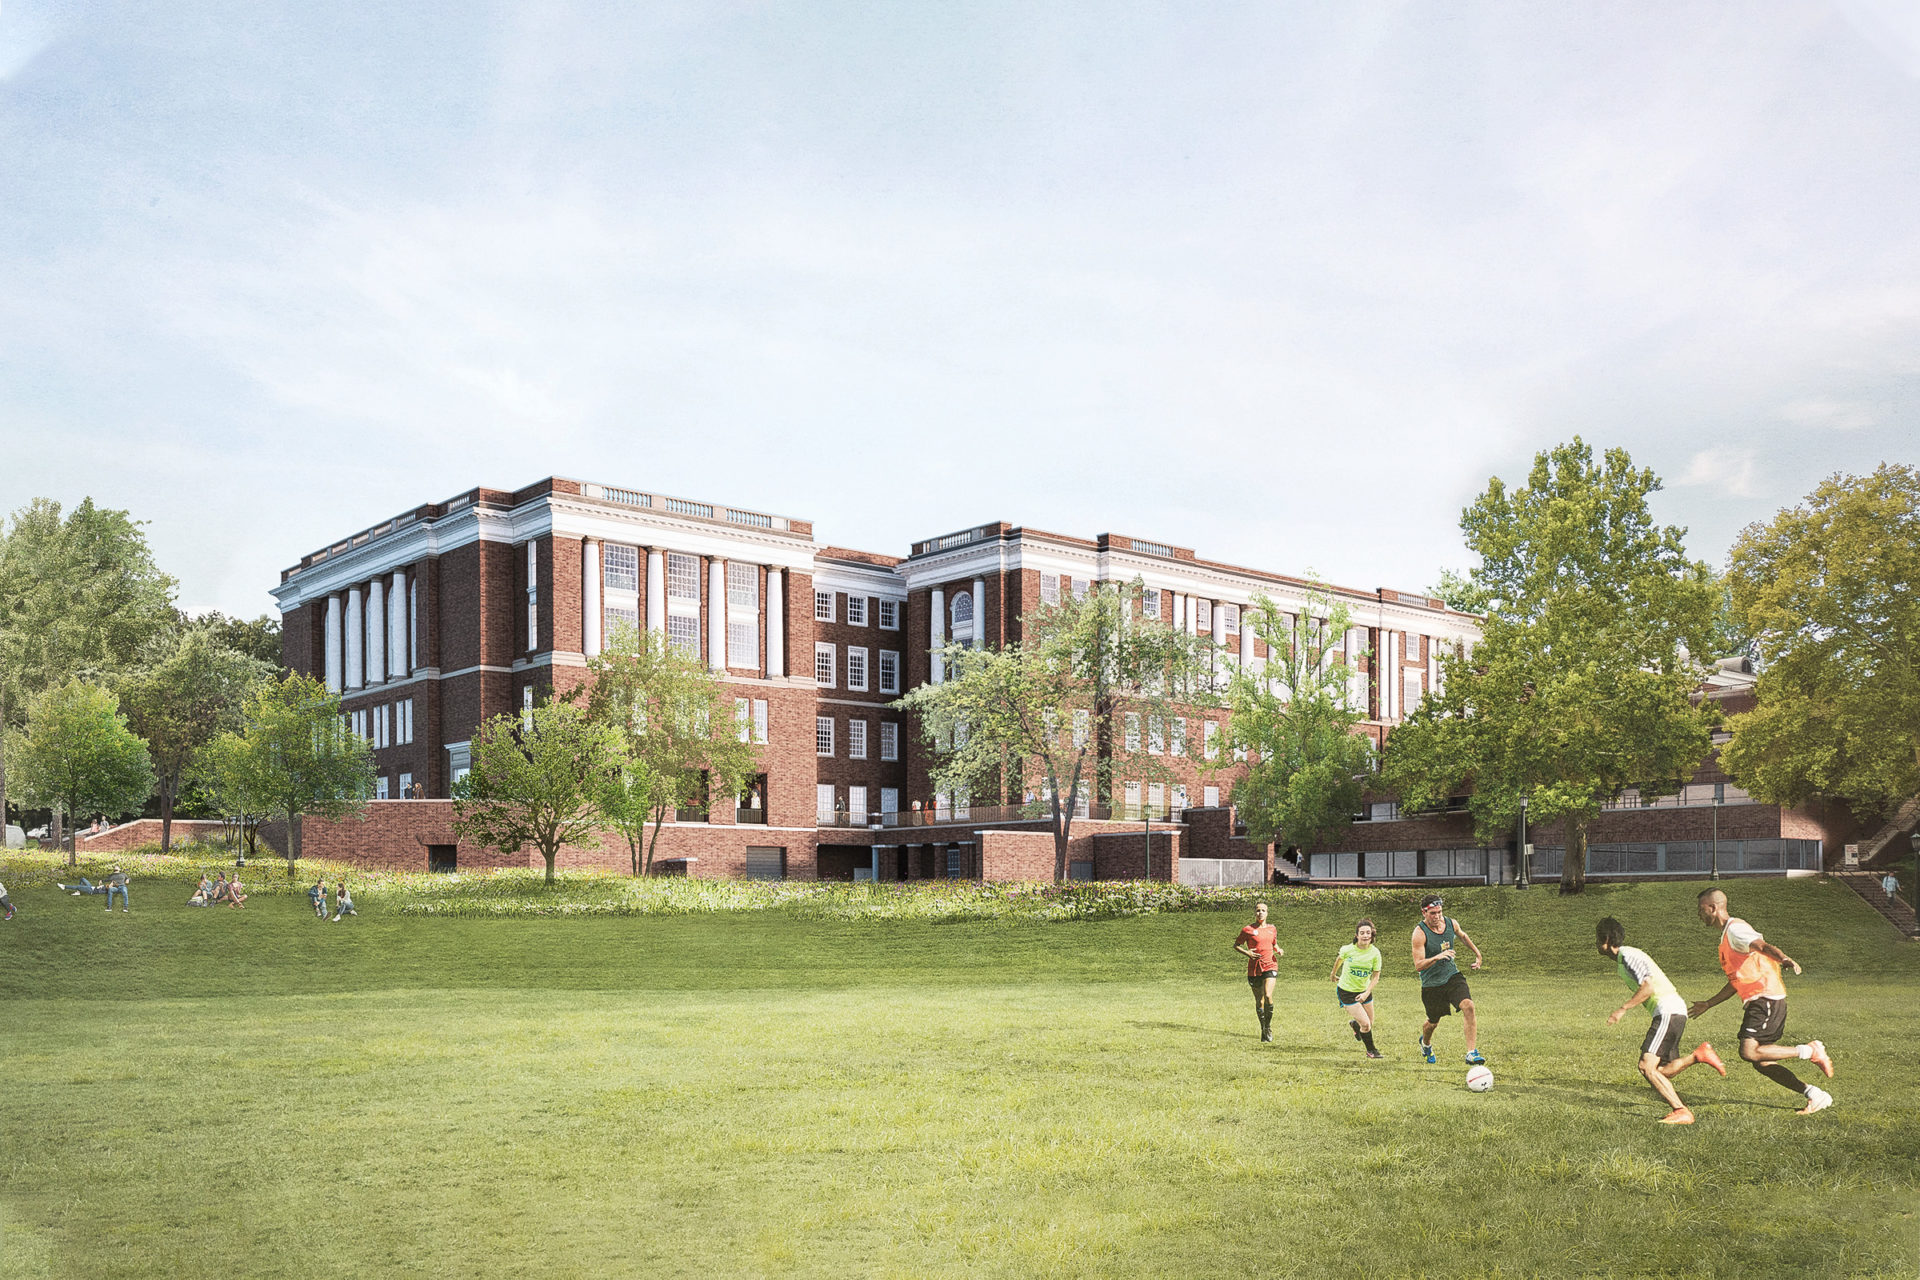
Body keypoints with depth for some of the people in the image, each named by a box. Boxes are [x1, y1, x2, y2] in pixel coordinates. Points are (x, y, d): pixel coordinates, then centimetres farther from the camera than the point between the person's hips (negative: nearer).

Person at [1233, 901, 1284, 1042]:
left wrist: (1278, 950, 5)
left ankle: (1268, 1027, 0)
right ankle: (1263, 1029, 23)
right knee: (1259, 1001, 4)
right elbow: (1236, 945, 6)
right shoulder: (1248, 930, 0)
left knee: (1268, 996, -18)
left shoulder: (1272, 928, 10)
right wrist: (1247, 953, -11)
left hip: (1269, 966, 1)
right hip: (1254, 968, -1)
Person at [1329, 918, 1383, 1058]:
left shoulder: (1375, 953, -14)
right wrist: (1334, 974, 22)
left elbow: (1376, 975, -6)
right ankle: (1371, 1050, 14)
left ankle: (1355, 1024, 49)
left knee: (1370, 1024, 13)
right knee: (1365, 1024, -11)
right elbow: (1339, 960, 5)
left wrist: (1367, 993, -17)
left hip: (1364, 990, 4)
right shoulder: (1348, 950, -19)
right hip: (1346, 991, -4)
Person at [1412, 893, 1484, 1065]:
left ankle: (1471, 1054, -23)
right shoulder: (1419, 933, -21)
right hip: (1431, 983, -3)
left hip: (1452, 975, 3)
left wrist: (1477, 953, 28)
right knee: (1433, 1022, 13)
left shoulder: (1451, 923, -4)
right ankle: (1425, 1043, 49)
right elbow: (1418, 966, -26)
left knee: (1468, 1006, -23)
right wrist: (1437, 957, -42)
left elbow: (1462, 936, 22)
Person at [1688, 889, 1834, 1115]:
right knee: (1761, 1062, 5)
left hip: (1766, 998, -10)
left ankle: (1810, 1051, -7)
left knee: (1749, 1052, -20)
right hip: (1759, 1001, 10)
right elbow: (1735, 982, 31)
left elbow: (1762, 946, -29)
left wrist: (1785, 958, -50)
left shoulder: (1735, 929, -8)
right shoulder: (1727, 935, 23)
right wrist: (1707, 1004, 36)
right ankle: (1815, 1095, 9)